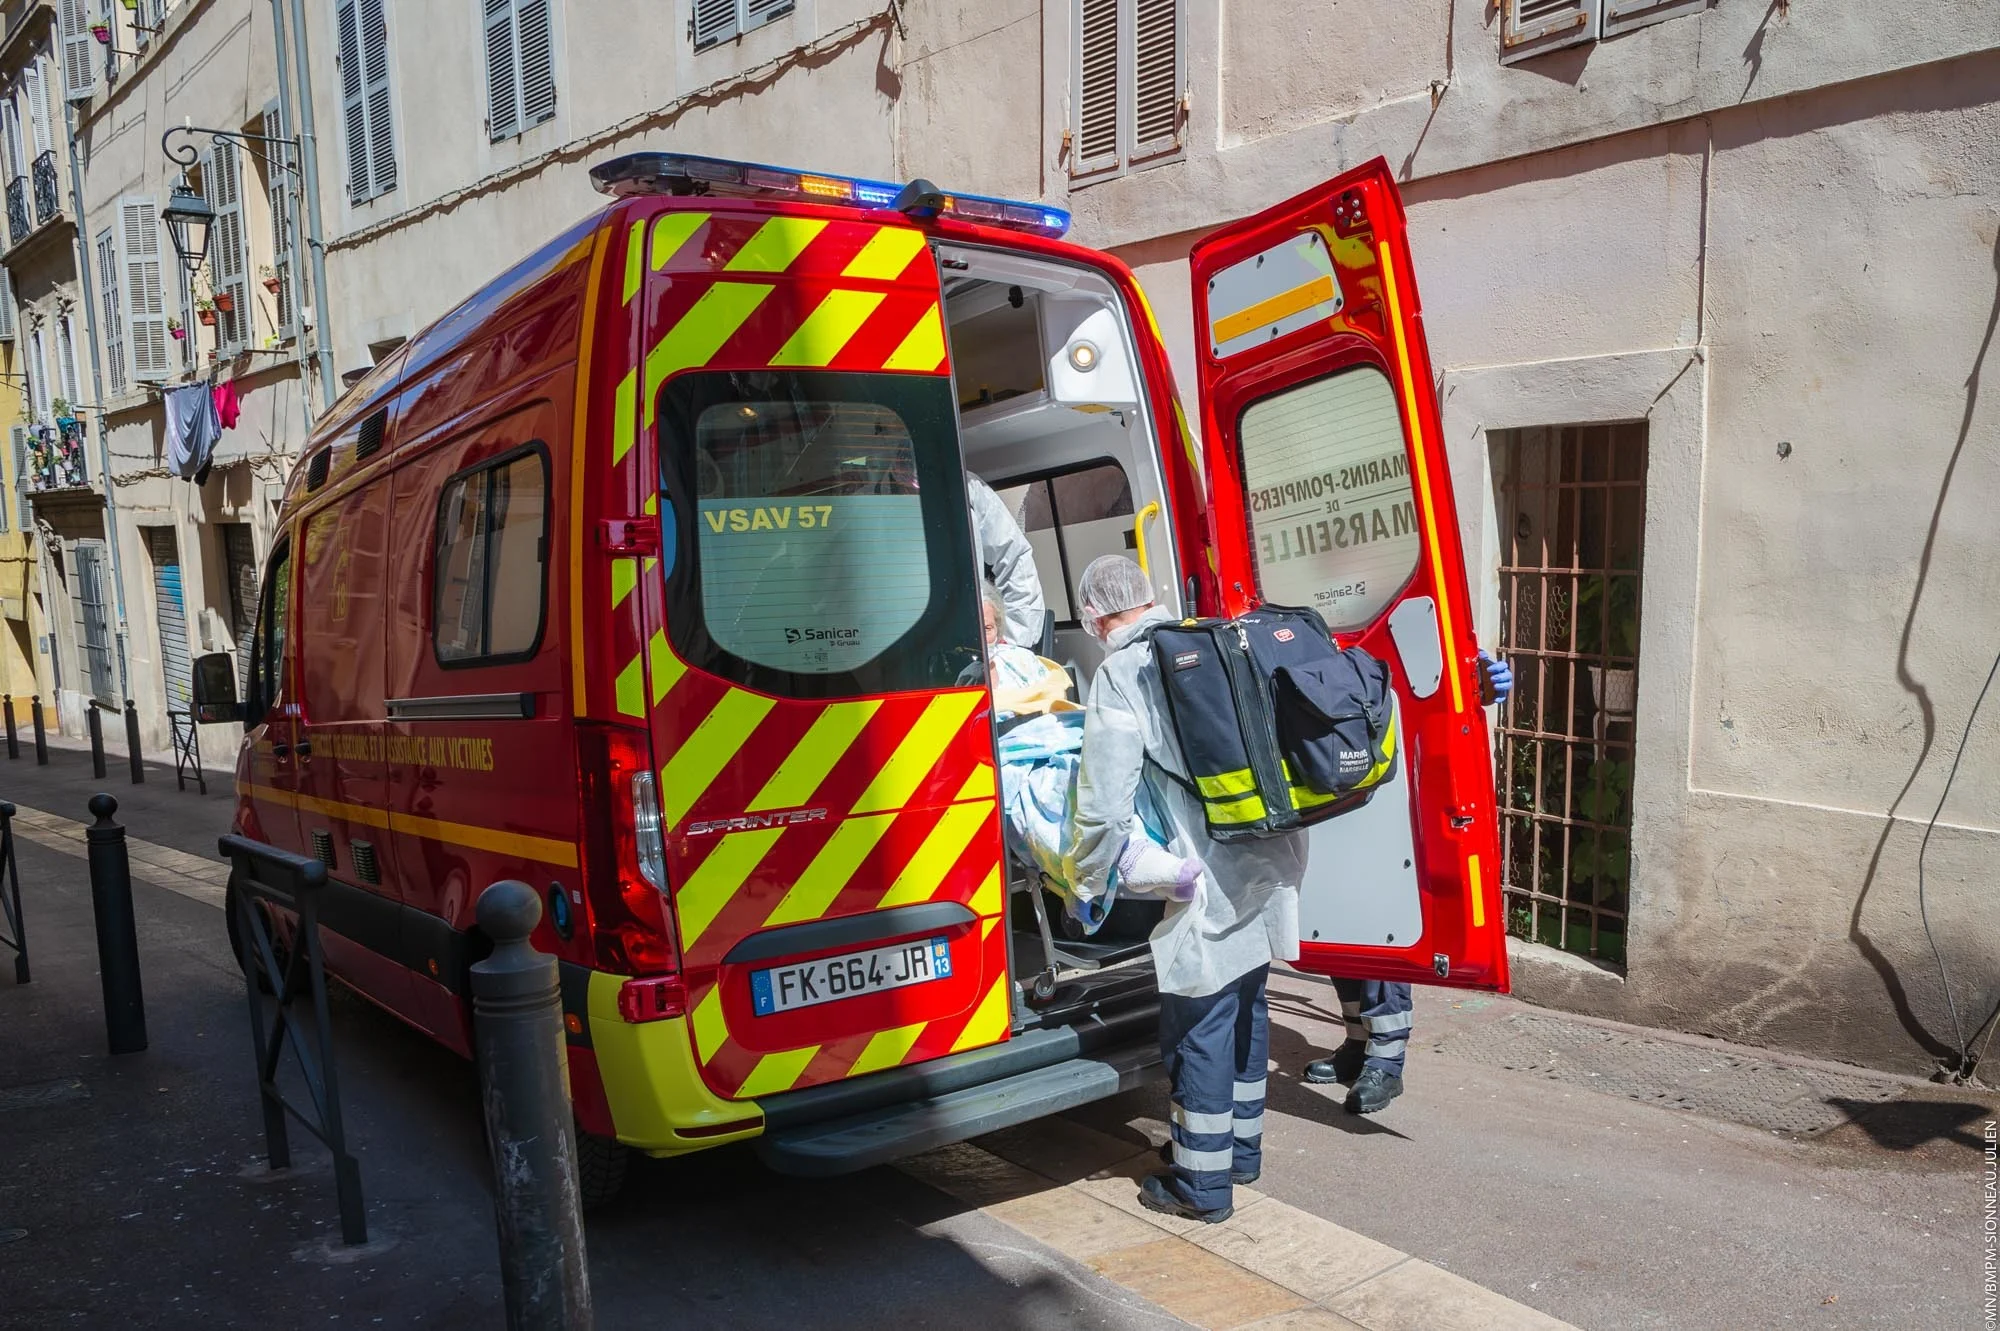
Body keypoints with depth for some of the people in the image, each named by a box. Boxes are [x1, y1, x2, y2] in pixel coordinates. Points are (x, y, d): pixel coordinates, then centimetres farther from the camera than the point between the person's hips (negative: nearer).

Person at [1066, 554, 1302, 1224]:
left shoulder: (1120, 675, -9)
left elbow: (1105, 801, -12)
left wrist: (1086, 879, 2)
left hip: (1212, 878, -8)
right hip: (1273, 855, 8)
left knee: (1201, 1022, 5)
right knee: (1247, 1004, 21)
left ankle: (1203, 1183, 18)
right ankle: (1242, 1147, 37)